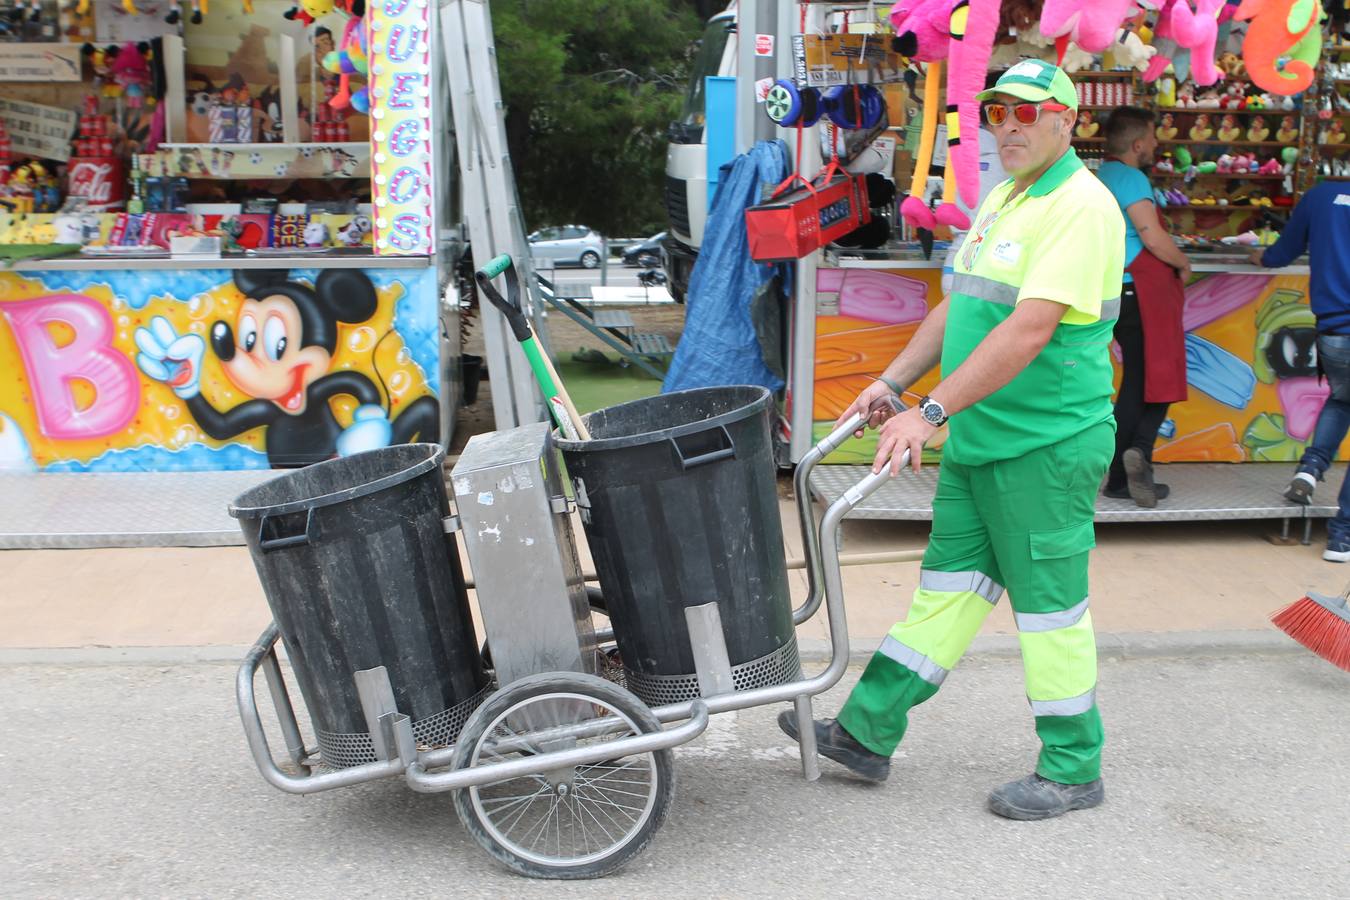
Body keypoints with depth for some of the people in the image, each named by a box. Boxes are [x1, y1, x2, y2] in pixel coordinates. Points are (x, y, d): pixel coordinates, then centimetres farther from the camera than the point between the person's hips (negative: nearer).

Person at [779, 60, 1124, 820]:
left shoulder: (1081, 207, -16)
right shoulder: (1004, 200, 15)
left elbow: (1029, 330, -26)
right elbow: (958, 307, 20)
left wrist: (932, 411, -29)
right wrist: (893, 381, 12)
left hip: (1045, 445, -9)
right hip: (978, 441, 9)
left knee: (1050, 603, 1)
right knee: (949, 586, 13)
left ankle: (1073, 770, 16)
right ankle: (868, 732, 19)